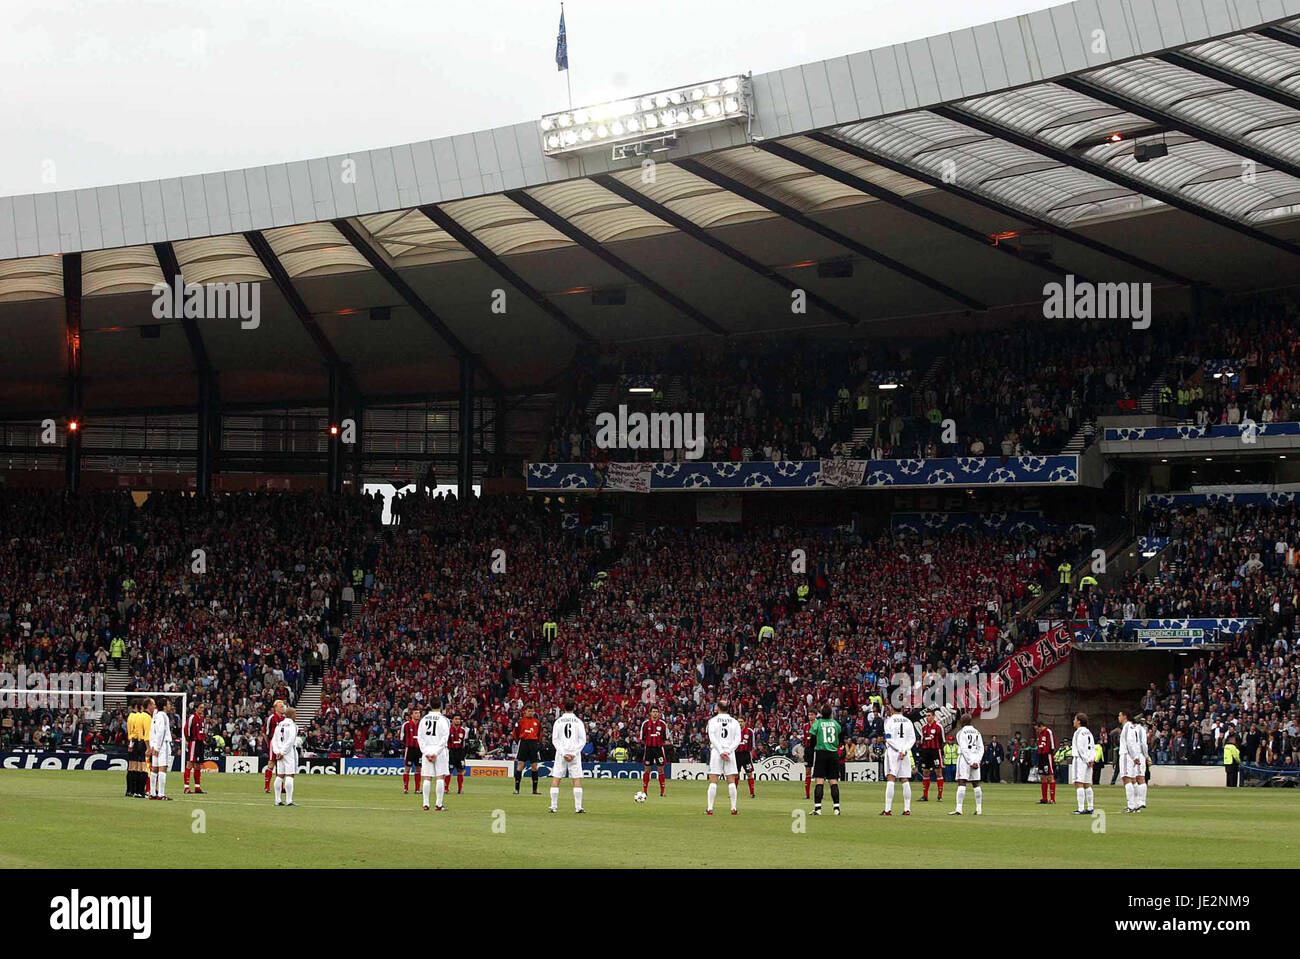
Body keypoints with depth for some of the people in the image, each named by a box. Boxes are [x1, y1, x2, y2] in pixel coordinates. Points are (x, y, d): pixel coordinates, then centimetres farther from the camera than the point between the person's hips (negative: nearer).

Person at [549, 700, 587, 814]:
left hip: (561, 753, 0)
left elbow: (554, 740, -2)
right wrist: (574, 753, -4)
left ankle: (554, 807, 1)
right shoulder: (578, 722, 2)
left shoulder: (558, 722, 2)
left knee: (555, 779, 5)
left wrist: (563, 753, -4)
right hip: (575, 753, 0)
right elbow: (583, 740, -3)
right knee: (577, 779, 1)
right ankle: (578, 807, -5)